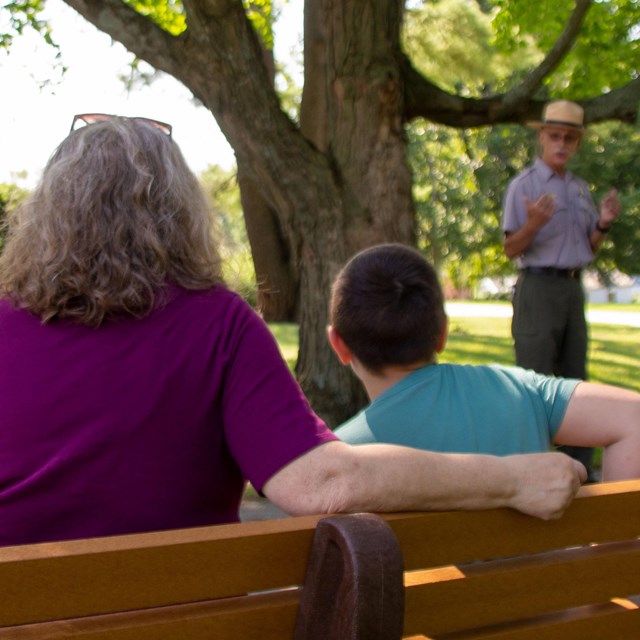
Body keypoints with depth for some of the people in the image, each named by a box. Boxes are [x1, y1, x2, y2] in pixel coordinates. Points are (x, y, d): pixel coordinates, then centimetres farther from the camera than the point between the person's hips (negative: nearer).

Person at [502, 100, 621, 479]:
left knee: (575, 380, 9)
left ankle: (580, 467, 15)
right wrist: (533, 224, -28)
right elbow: (511, 249, -9)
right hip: (539, 287, -7)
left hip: (573, 289, 7)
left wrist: (603, 224, 0)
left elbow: (589, 248, 20)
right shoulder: (524, 185, -5)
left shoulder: (581, 189, 15)